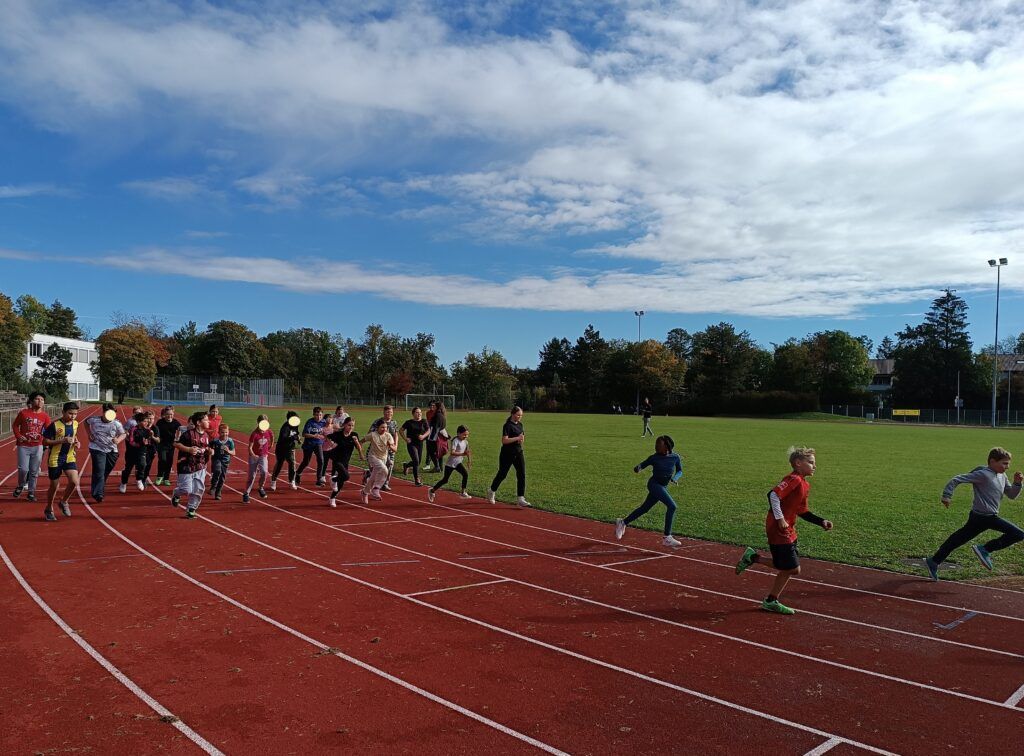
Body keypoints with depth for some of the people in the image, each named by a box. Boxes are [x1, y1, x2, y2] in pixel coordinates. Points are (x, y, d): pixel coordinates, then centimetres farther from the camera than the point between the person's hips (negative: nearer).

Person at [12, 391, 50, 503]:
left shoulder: (45, 416, 1)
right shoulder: (23, 413, -2)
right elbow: (15, 425, 8)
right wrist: (18, 436, -7)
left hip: (37, 446, 1)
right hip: (23, 446, -1)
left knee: (34, 471, 5)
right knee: (23, 469, -6)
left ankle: (31, 492, 18)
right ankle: (20, 486, 24)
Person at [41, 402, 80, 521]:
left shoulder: (75, 424, 3)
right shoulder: (54, 425, -14)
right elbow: (45, 442, -12)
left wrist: (77, 442, 3)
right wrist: (62, 441, -22)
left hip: (70, 457, 4)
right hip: (55, 459, -4)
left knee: (74, 482, -14)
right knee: (54, 486, 7)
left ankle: (64, 502, 14)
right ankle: (49, 510, 30)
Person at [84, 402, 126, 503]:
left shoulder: (116, 423, -5)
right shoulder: (94, 419, -4)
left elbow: (123, 434, 2)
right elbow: (86, 422, 18)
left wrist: (118, 439, -20)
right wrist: (89, 434, 7)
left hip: (111, 450, 2)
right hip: (97, 449, -2)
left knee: (105, 472, 12)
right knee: (99, 472, -13)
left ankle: (95, 490, 35)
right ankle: (97, 494, -11)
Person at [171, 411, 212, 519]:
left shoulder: (206, 435, 8)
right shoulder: (189, 433, -14)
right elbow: (176, 444, -15)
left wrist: (209, 450, 0)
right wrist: (188, 449, -25)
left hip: (200, 467, 6)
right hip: (187, 465, -6)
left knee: (199, 490, 4)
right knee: (187, 489, -7)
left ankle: (191, 510, 19)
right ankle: (176, 495, 28)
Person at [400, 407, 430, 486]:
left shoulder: (423, 422, 2)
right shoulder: (409, 422, -5)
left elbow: (428, 431, 4)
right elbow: (401, 430, 3)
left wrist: (423, 436, -15)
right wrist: (405, 438, -8)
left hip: (420, 444, 4)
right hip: (411, 444, -4)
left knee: (418, 462, 13)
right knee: (416, 461, -13)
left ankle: (406, 465, 44)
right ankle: (417, 480, -2)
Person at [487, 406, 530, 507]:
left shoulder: (520, 424, 9)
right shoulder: (508, 425, -14)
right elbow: (504, 440, -23)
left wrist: (522, 439, 0)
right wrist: (517, 438, -25)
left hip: (518, 453, 6)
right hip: (507, 454, -6)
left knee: (522, 475, -4)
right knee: (502, 474, 8)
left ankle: (520, 499, -3)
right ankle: (491, 491, 33)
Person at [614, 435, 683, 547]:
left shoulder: (675, 457, 0)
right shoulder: (654, 457, -8)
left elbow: (680, 471, 10)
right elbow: (643, 464, -2)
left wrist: (675, 478, -11)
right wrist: (638, 468, -26)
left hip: (663, 487, 5)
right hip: (654, 484, -5)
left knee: (644, 508, 16)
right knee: (671, 506, -20)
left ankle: (622, 523, 34)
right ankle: (667, 538, -15)